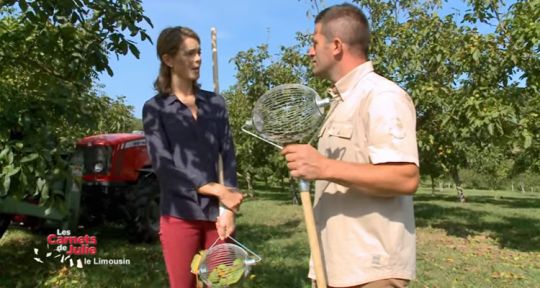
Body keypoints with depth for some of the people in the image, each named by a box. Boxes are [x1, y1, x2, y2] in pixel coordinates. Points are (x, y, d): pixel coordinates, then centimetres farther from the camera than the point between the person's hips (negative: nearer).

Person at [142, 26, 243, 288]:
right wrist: (217, 190, -15)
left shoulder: (215, 102, 9)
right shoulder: (155, 108, 0)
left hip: (217, 213, 3)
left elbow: (228, 156, 5)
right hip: (180, 214, -2)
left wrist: (227, 208, -6)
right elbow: (164, 166, -9)